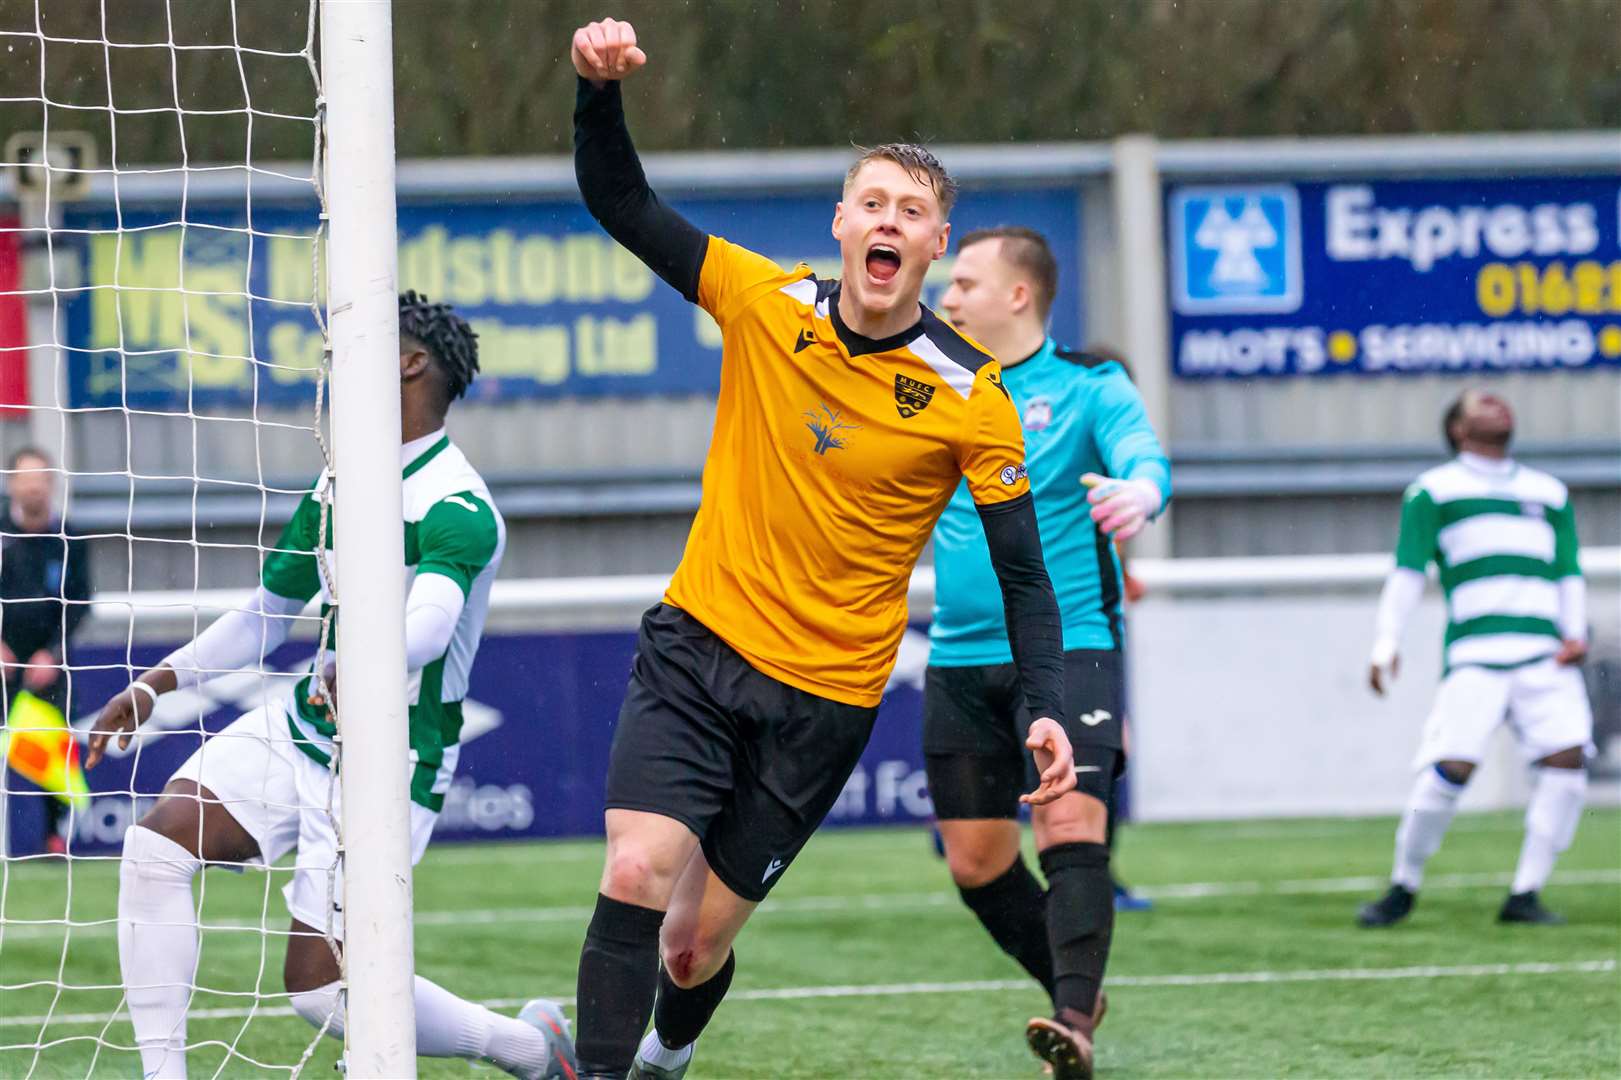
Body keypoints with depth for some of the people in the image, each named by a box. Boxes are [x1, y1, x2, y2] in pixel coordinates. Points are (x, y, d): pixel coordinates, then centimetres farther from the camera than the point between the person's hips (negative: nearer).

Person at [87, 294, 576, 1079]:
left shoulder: (457, 511, -19)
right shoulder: (337, 487, 8)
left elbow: (427, 626, -37)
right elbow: (266, 615, 20)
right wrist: (152, 687, 14)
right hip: (302, 724, 8)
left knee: (322, 990, -10)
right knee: (158, 843, -15)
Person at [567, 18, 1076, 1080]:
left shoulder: (971, 398, -9)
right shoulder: (766, 303, -3)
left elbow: (1023, 575, -4)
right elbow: (620, 204, -1)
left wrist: (1048, 713, -17)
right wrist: (600, 90, -19)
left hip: (824, 697, -1)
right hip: (696, 644, 1)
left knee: (696, 943, 4)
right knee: (636, 876, -21)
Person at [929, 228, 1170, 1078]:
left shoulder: (1087, 386, -3)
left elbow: (1143, 458, -20)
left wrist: (1138, 492, -43)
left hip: (1066, 648, -6)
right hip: (960, 660, 6)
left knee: (1071, 831, -21)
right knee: (976, 862, 7)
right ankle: (1076, 993, 25)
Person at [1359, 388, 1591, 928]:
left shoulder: (1549, 493, 23)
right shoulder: (1433, 491, 11)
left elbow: (1569, 572, 21)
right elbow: (1408, 571, 6)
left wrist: (1575, 633, 4)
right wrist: (1386, 643, -4)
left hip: (1544, 655, 4)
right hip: (1473, 655, -3)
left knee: (1567, 756, -15)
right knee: (1451, 767, -15)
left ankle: (1525, 895, -7)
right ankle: (1403, 888, 4)